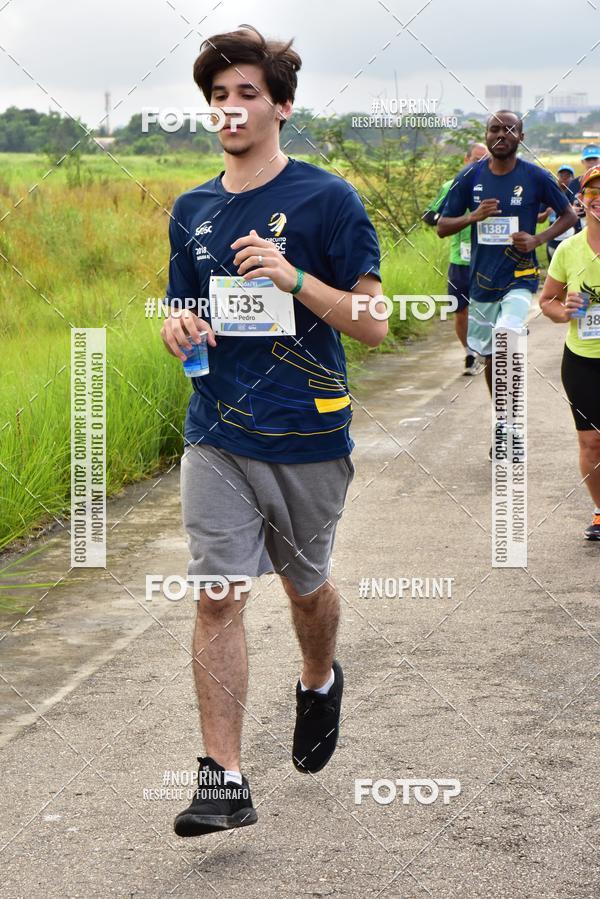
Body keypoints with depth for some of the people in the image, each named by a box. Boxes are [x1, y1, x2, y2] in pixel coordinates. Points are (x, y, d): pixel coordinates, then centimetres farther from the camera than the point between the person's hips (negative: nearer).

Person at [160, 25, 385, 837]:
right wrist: (179, 327, -5)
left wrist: (296, 279, -23)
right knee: (218, 597, -6)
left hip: (308, 436, -2)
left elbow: (374, 323, -9)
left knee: (306, 585, 16)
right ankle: (224, 778, -4)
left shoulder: (328, 200, -6)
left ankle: (319, 683, 47)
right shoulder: (192, 211, 9)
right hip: (217, 440, 3)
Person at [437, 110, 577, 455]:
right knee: (490, 358, 13)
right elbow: (443, 227, 5)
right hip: (481, 281, 3)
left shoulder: (536, 177, -5)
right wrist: (473, 216, -15)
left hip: (519, 279, -3)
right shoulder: (470, 177, 0)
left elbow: (569, 215, 7)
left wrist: (538, 239, -10)